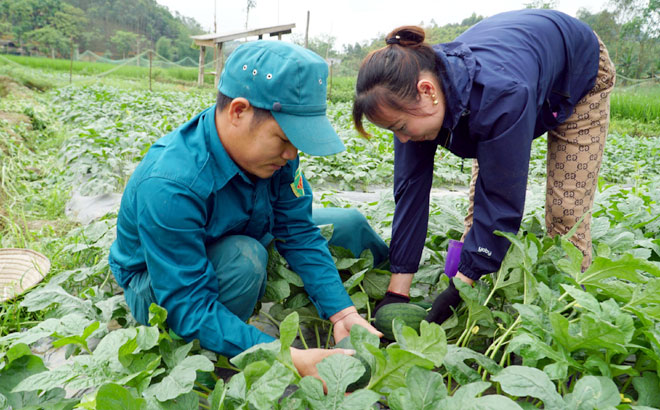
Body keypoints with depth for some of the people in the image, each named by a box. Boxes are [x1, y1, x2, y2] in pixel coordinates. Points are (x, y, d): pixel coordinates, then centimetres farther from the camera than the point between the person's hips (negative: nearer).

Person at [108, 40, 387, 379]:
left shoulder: (273, 149, -20)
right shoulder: (169, 187, -39)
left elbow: (298, 234, -14)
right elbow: (188, 308, -37)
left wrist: (341, 312, -23)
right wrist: (288, 357, -44)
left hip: (237, 244, 6)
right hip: (157, 287, -6)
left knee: (350, 224, 1)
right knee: (244, 256, -40)